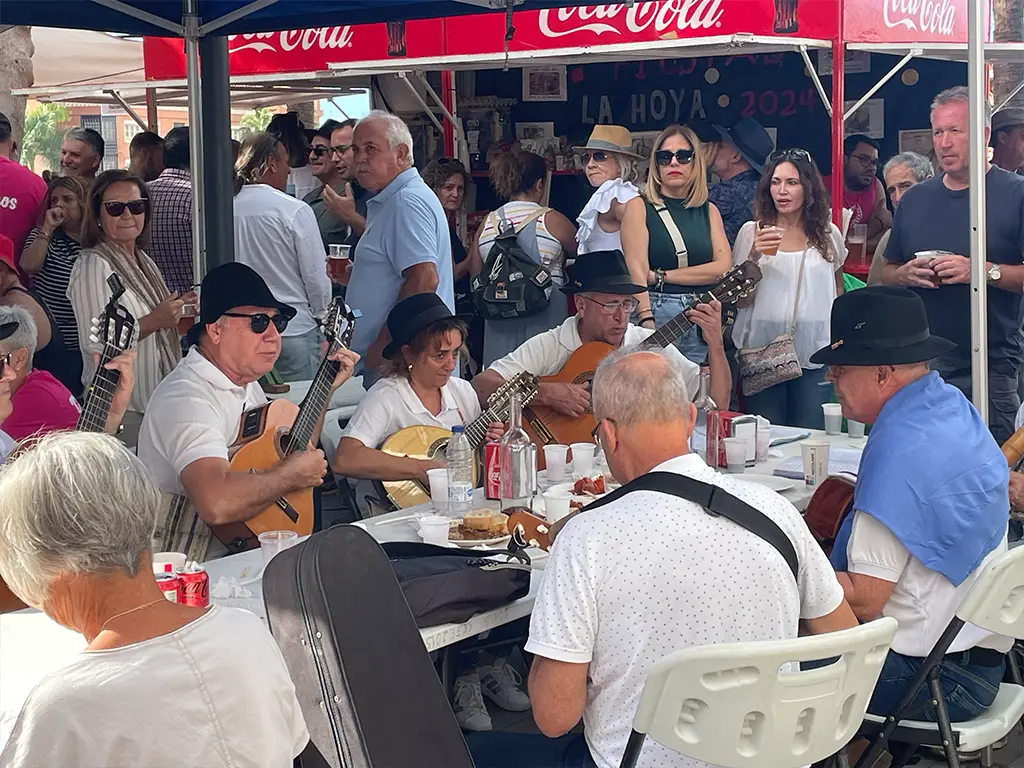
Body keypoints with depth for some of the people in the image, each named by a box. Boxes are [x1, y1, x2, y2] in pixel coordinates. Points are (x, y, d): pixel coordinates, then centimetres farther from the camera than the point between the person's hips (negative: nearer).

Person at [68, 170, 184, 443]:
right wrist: (154, 321, -19)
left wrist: (175, 318, 9)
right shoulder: (93, 265, -12)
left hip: (155, 404, 8)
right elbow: (94, 343, -20)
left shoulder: (143, 262, 14)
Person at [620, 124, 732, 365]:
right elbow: (636, 270, -8)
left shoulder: (708, 211, 15)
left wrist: (661, 276, -8)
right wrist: (647, 323, -22)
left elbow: (723, 268, 0)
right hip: (655, 311, -3)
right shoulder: (640, 206, 3)